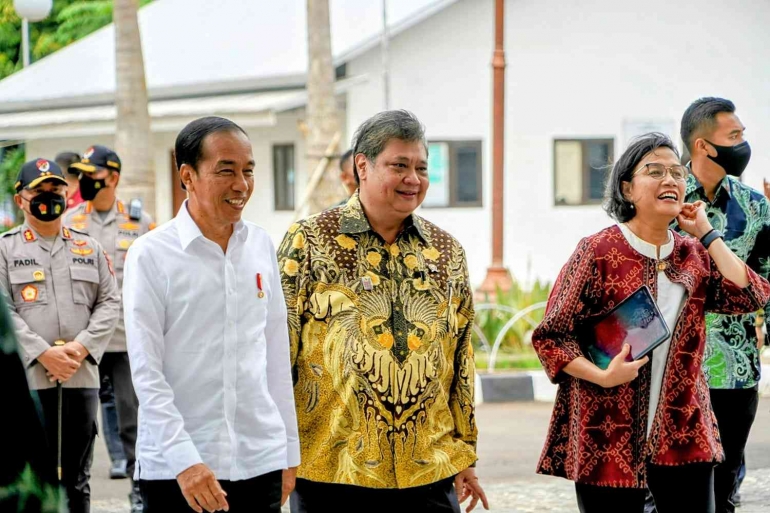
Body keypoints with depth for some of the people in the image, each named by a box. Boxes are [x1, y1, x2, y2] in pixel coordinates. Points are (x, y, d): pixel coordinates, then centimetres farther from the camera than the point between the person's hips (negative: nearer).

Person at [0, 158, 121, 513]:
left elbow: (110, 302, 7)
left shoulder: (89, 248, 14)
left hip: (82, 377, 3)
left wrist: (81, 347, -9)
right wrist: (43, 353, -15)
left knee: (77, 480, 10)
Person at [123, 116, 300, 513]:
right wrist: (183, 460, -17)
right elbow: (146, 372, -9)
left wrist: (289, 450, 10)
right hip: (175, 469, -4)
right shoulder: (150, 255, -6)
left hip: (260, 461, 4)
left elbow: (277, 355, 12)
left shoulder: (261, 246, 6)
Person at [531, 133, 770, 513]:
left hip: (683, 435, 4)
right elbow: (550, 335, -6)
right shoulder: (598, 251, -5)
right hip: (609, 437, -4)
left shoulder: (695, 255, 9)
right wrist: (603, 377, -20)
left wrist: (705, 233, -1)